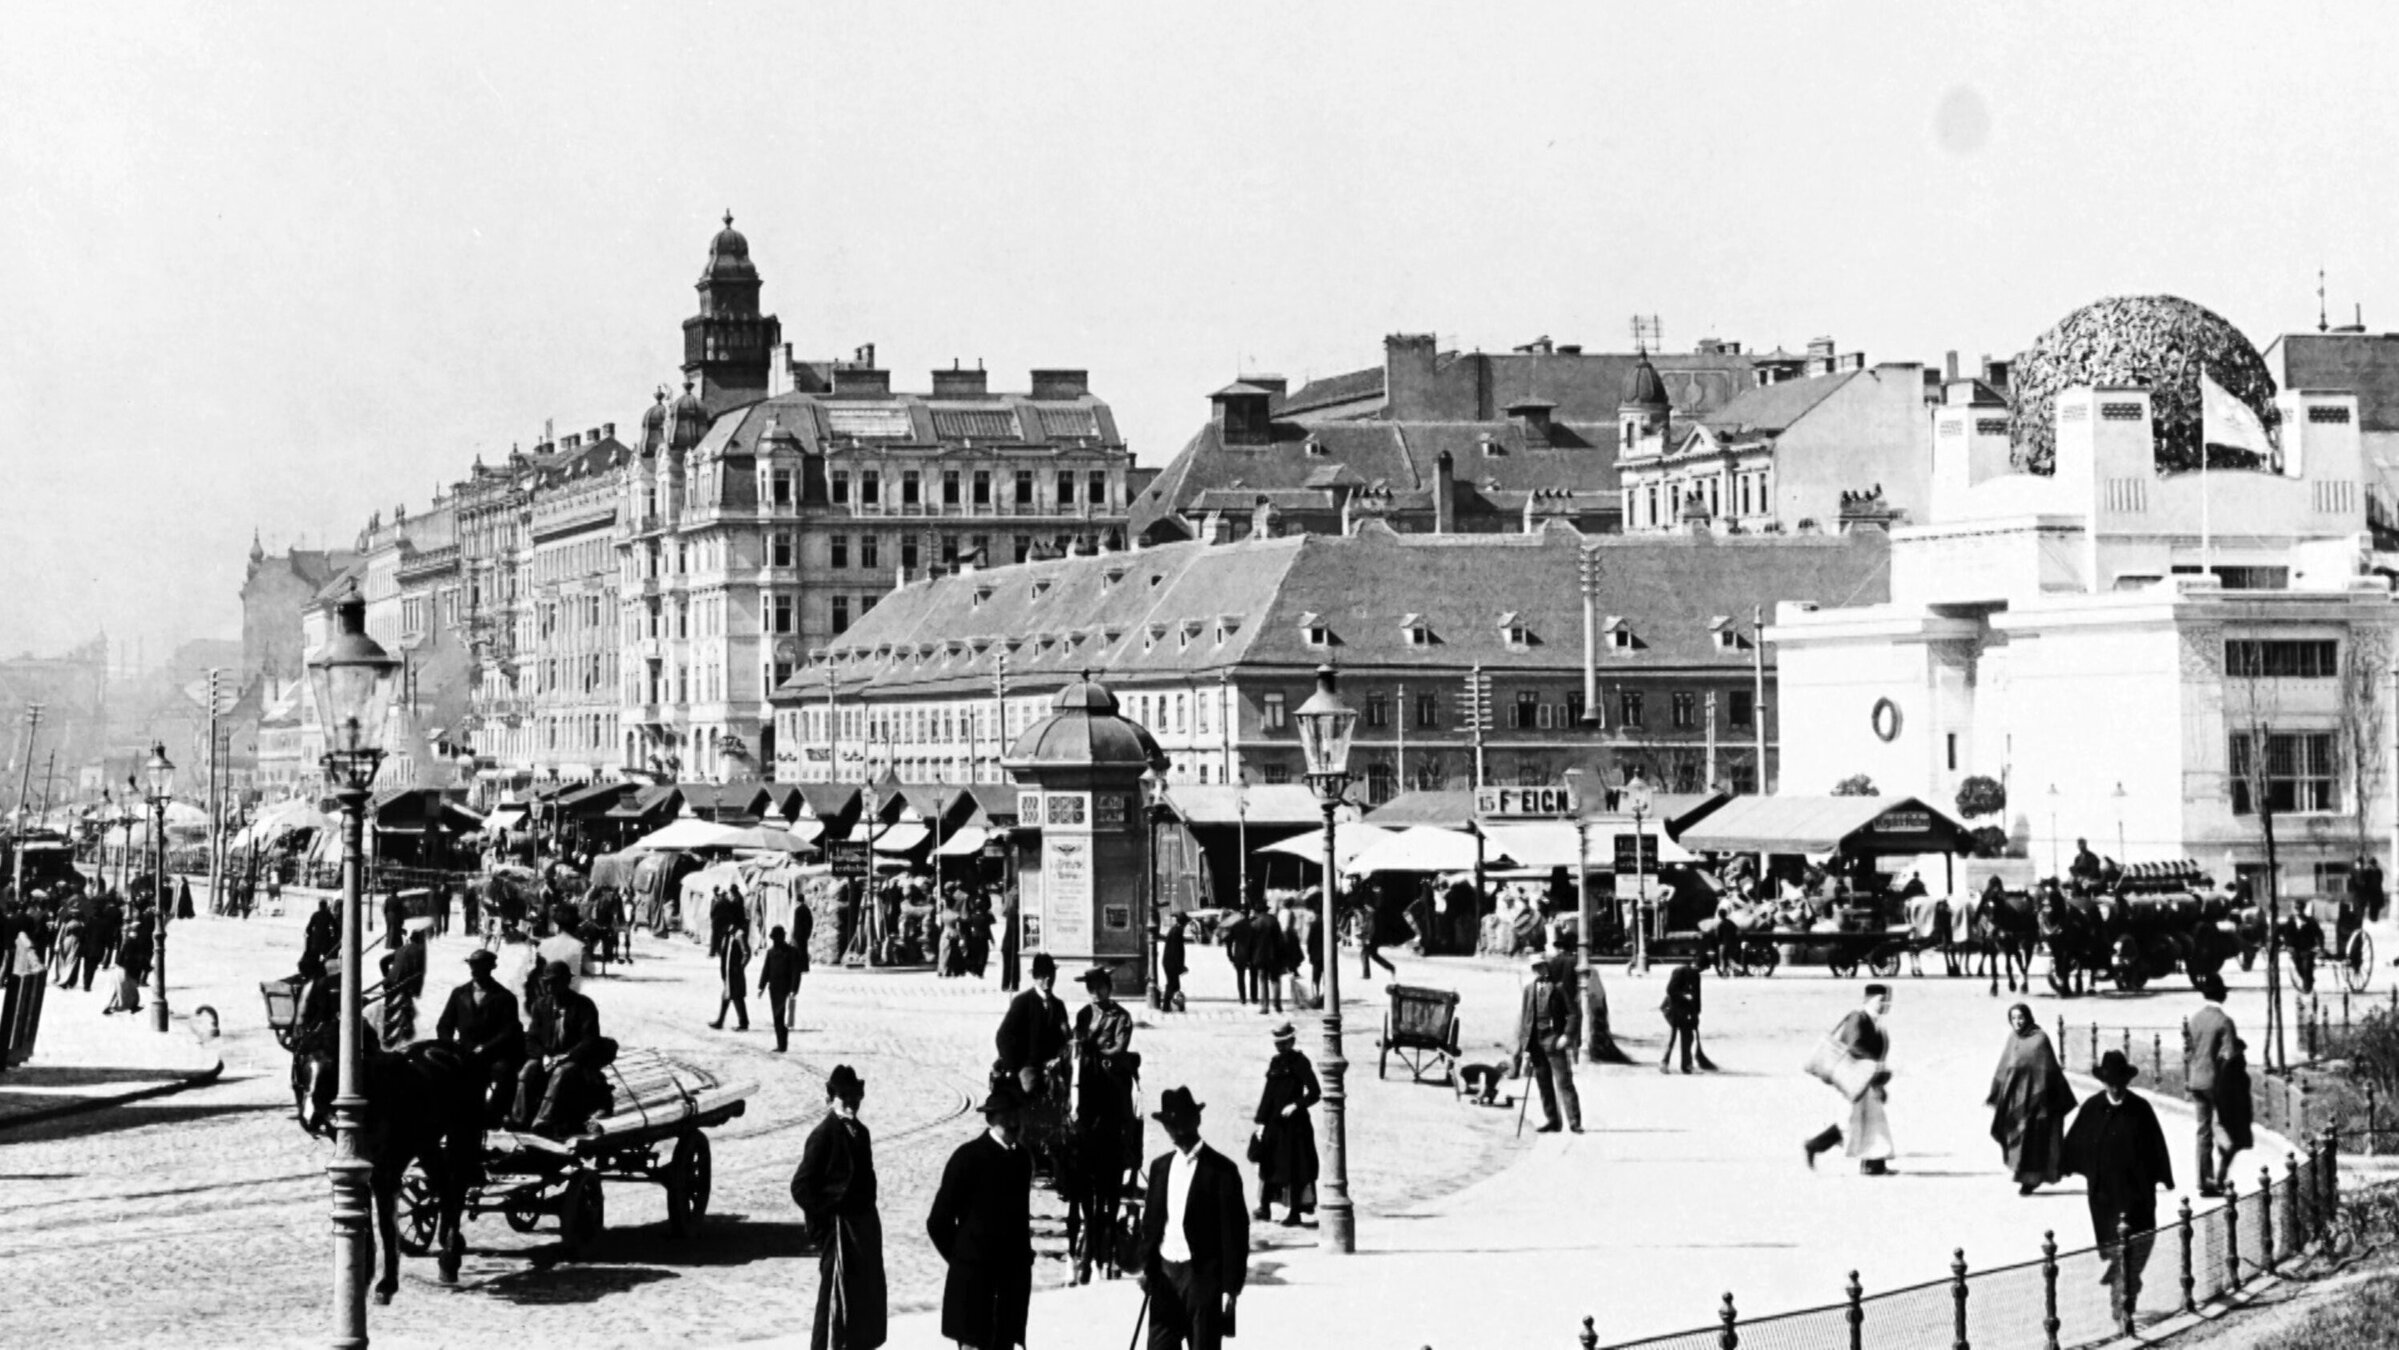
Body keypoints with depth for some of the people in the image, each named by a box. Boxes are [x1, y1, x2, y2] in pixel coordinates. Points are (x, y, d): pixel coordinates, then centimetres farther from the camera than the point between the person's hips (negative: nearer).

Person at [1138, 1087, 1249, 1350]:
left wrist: (1231, 1286, -12)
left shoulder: (1221, 1170, -8)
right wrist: (1146, 1267, 6)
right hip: (1165, 1272, 5)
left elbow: (1235, 1231, -9)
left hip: (1204, 1277, -5)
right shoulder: (1160, 1167, 10)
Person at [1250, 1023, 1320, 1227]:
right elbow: (1268, 1094, 13)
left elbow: (1315, 1093, -11)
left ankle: (1293, 1212, 4)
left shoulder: (1299, 1063, -8)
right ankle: (1263, 1206, 16)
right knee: (1267, 1164, 8)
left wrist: (1296, 1105, -21)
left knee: (1290, 1167, -2)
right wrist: (1261, 1120, 9)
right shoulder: (1275, 1063, 10)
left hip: (1293, 1122, -6)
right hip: (1273, 1122, 6)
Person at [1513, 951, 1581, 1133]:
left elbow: (1572, 1013, -4)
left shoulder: (1558, 988, -2)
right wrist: (1524, 1046, 8)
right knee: (1543, 1084, 8)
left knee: (1564, 1082, -7)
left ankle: (1574, 1121, -7)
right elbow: (1524, 1017, 13)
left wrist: (1567, 1035, -15)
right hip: (1536, 1041, 5)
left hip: (1554, 1040, -5)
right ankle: (1551, 1121, 15)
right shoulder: (1529, 990, 12)